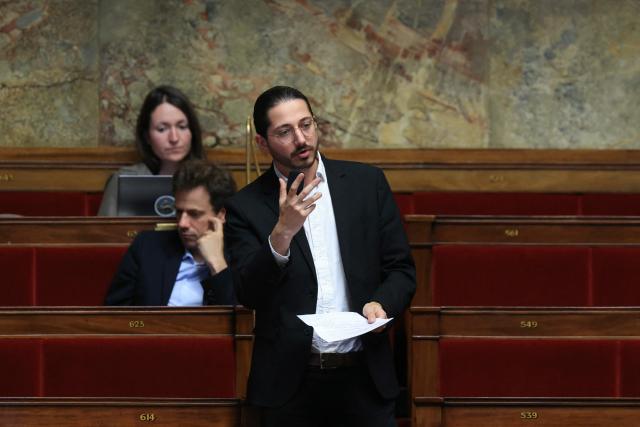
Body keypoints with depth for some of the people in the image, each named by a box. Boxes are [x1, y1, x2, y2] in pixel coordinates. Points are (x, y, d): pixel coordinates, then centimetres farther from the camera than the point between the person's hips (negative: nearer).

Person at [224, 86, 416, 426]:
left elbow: (401, 270, 8)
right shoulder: (246, 206, -1)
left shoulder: (367, 183, 5)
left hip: (363, 376, 2)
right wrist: (283, 233, -23)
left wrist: (381, 303, -12)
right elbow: (249, 295, -10)